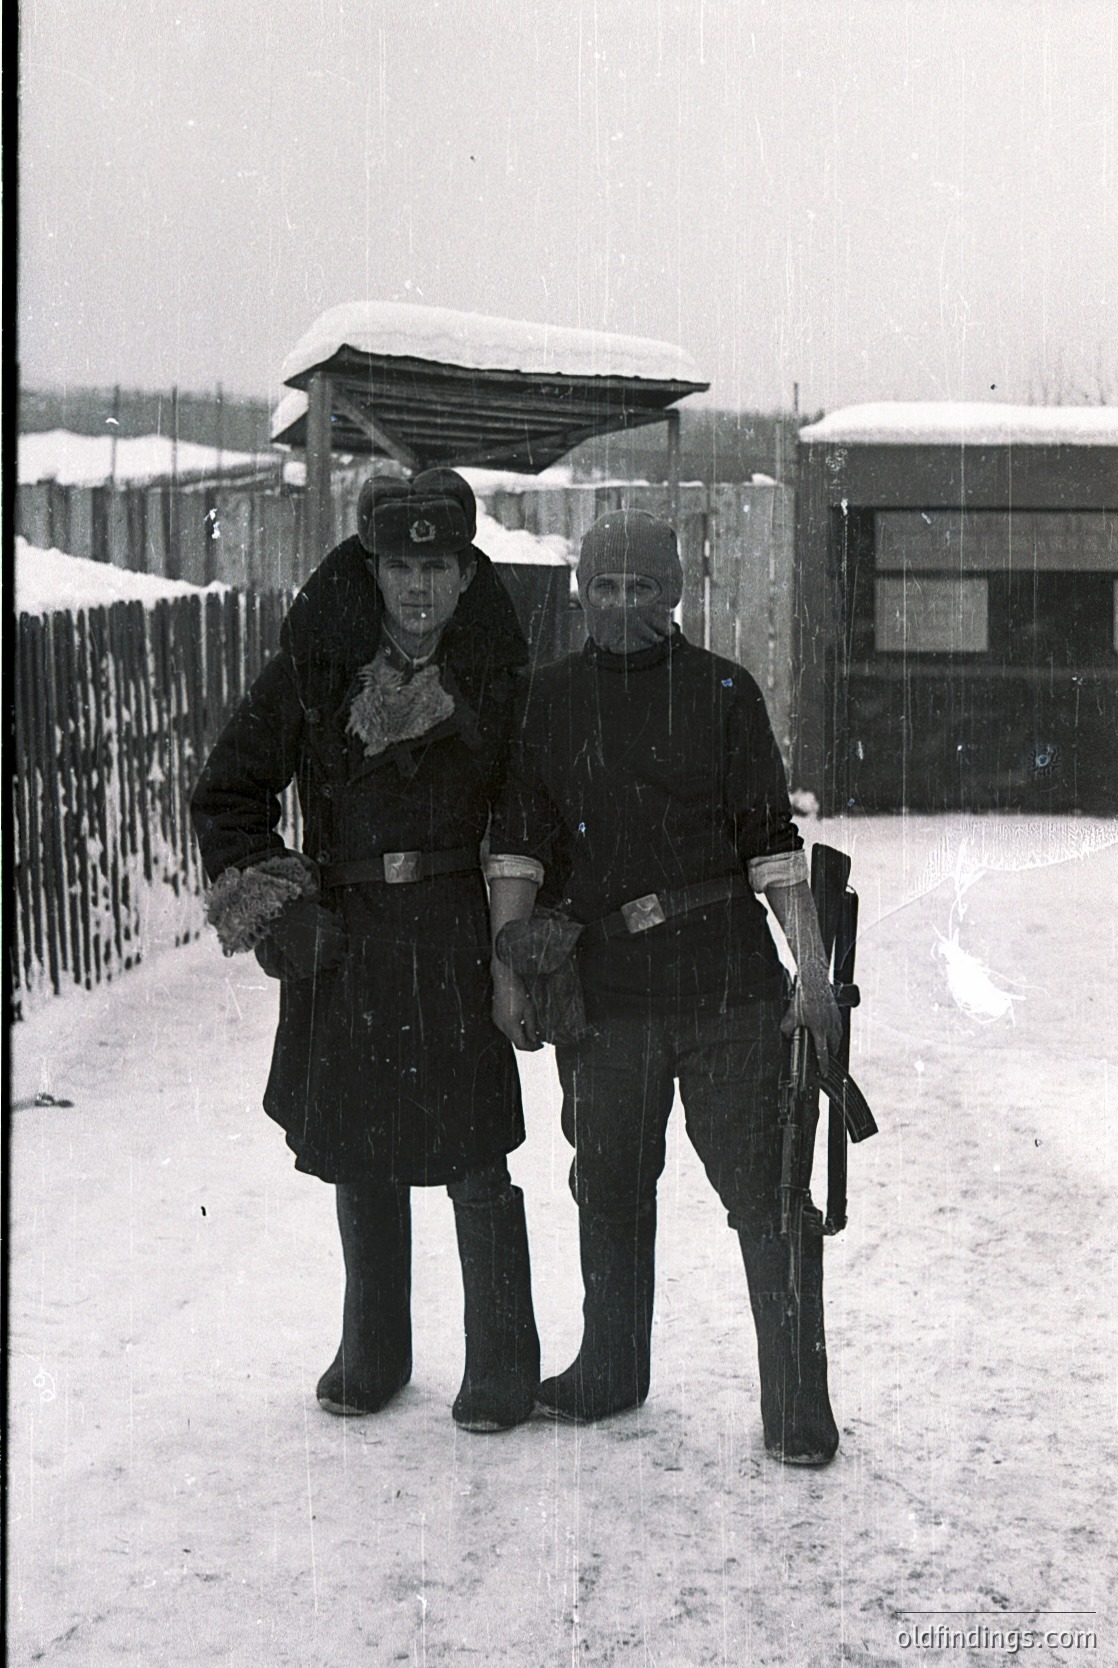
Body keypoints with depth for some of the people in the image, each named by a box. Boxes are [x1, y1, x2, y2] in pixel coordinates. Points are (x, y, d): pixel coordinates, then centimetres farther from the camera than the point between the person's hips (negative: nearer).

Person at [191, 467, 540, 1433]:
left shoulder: (499, 677, 0)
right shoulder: (315, 669, 1)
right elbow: (230, 791, 8)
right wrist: (261, 898, -2)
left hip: (458, 938, -2)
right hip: (342, 937, 2)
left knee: (476, 1160, -1)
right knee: (359, 1158, 12)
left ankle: (502, 1364, 15)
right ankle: (373, 1353, 29)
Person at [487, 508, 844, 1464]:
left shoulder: (723, 693, 3)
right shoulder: (551, 703, 10)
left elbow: (773, 840, 1)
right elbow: (519, 843, 10)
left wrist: (813, 972, -3)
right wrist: (506, 970, 2)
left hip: (729, 988, -2)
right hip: (604, 990, 3)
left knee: (767, 1195, -3)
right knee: (609, 1192, 13)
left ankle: (799, 1406, 6)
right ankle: (609, 1375, 31)